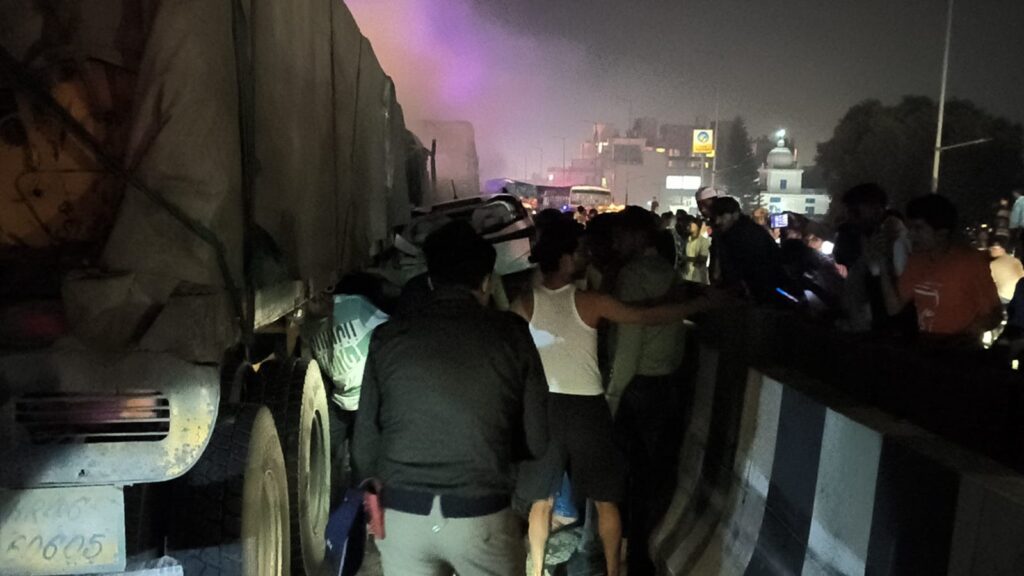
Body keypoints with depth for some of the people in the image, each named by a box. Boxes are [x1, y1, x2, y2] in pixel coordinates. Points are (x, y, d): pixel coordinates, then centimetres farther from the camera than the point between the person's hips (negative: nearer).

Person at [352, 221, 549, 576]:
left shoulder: (388, 336, 0)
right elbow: (537, 440, 0)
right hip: (481, 515, -1)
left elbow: (366, 432, 2)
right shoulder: (511, 333, -3)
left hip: (401, 512, 2)